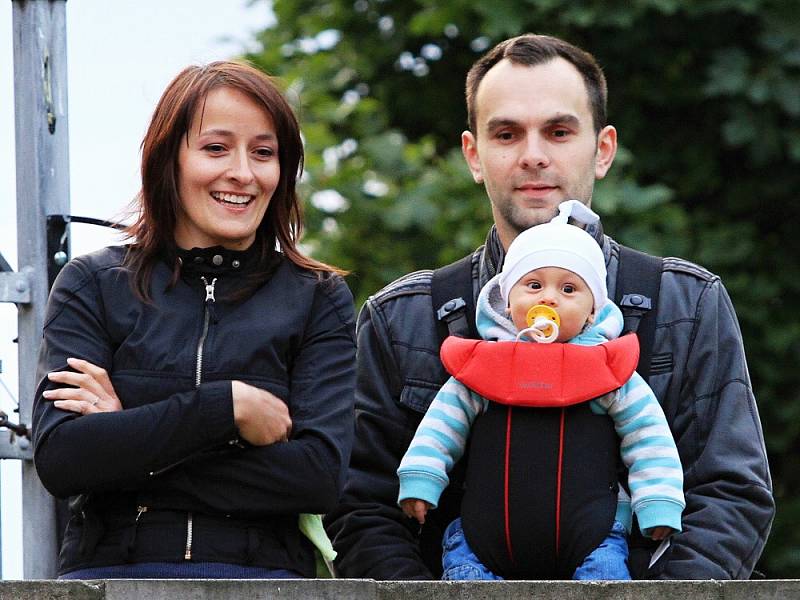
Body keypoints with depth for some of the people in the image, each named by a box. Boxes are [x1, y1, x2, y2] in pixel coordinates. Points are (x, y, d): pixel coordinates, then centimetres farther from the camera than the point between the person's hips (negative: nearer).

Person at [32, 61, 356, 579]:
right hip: (111, 569, 0)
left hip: (262, 573, 0)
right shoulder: (94, 284, 11)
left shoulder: (320, 300, 12)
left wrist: (128, 445, -6)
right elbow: (59, 458, -3)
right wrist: (226, 405, -7)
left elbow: (322, 473, -3)